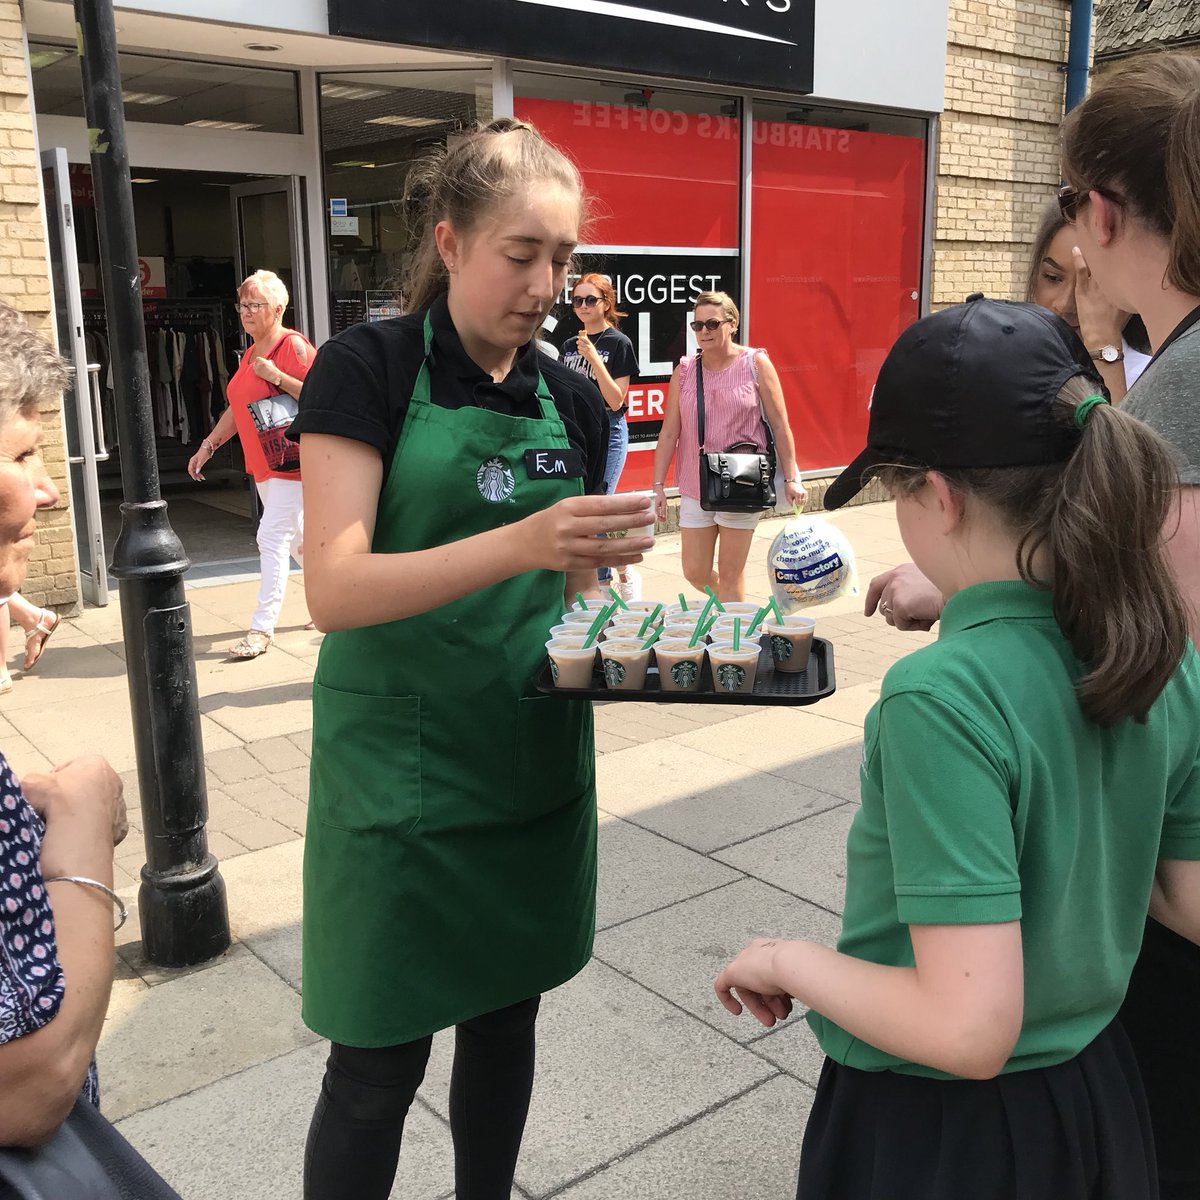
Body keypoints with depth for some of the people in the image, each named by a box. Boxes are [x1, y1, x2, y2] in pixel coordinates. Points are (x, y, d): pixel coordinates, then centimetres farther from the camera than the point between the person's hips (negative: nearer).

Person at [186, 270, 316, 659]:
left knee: (273, 537, -11)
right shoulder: (250, 353, 16)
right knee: (296, 539, 15)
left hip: (290, 461, -9)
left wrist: (277, 376, -22)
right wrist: (208, 446, 17)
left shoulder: (294, 345, -11)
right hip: (264, 464, 9)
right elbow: (238, 407, 22)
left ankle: (262, 628, -7)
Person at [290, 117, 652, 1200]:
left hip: (536, 765, 5)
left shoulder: (573, 400, 6)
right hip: (401, 773, -5)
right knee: (377, 1066, 6)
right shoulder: (368, 368, -10)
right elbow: (334, 589, -20)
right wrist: (524, 543, -32)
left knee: (506, 1019, 20)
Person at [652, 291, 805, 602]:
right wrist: (658, 485, 1)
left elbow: (779, 425, -2)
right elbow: (669, 432, 5)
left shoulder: (756, 364, -3)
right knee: (695, 572, 8)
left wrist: (791, 478, -6)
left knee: (730, 573, 0)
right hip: (695, 486, 4)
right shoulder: (685, 370, 5)